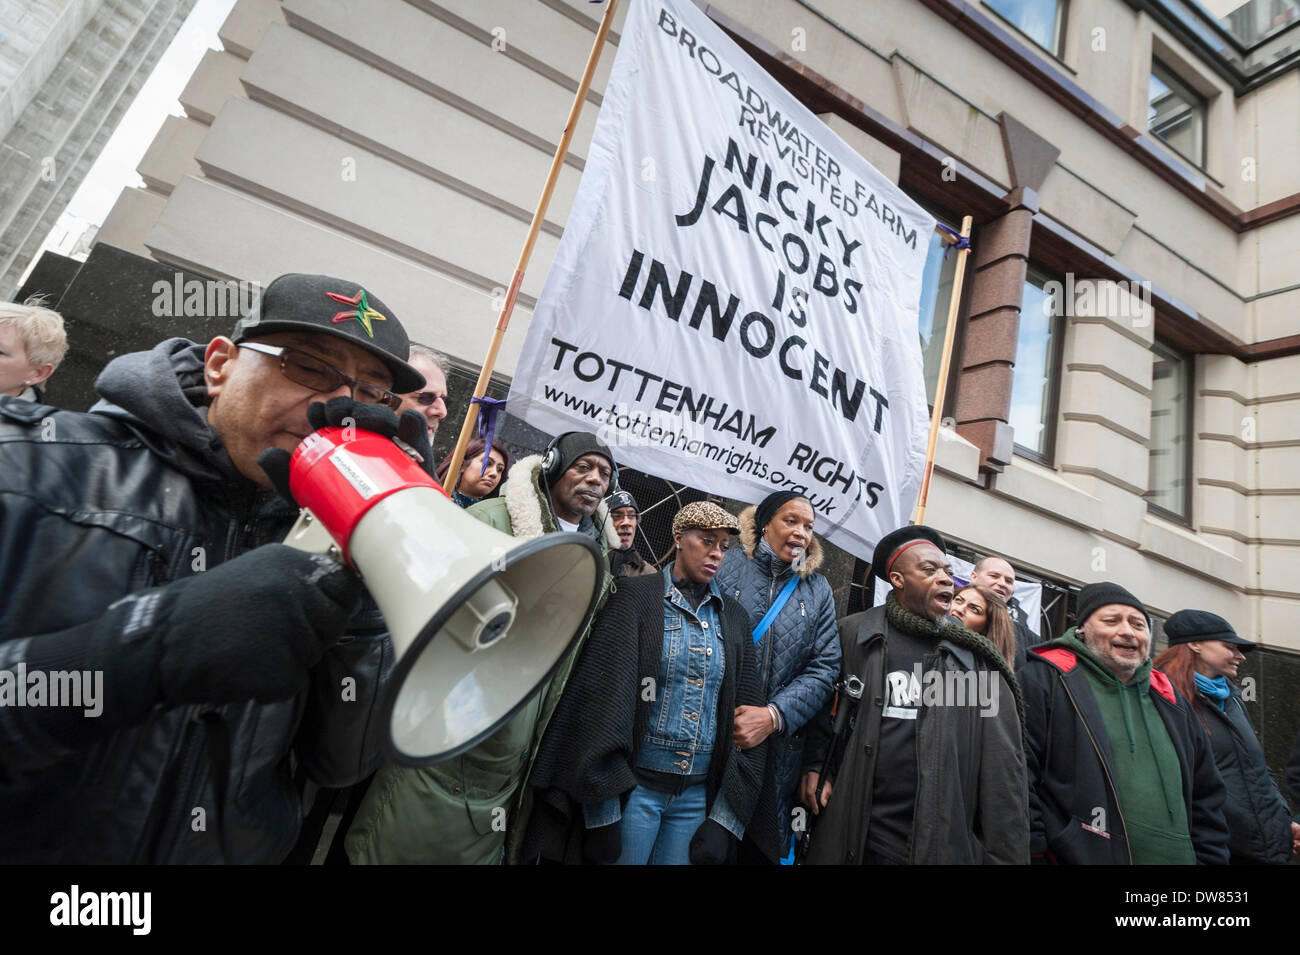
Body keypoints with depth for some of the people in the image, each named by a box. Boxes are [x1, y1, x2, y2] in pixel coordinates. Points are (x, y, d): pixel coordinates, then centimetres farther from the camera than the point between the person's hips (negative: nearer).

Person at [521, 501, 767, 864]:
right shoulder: (635, 597, -6)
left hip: (699, 794, 3)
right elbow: (603, 694, -10)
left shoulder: (734, 617, 6)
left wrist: (726, 817, 2)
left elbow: (745, 710, 6)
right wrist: (602, 808, -13)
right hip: (633, 784, -3)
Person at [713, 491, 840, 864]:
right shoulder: (727, 565, -2)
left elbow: (824, 667, 2)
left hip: (777, 748, 3)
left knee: (758, 849, 13)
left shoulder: (818, 591, 9)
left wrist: (773, 715, -12)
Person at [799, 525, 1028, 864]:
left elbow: (1002, 772, -1)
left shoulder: (976, 660, 1)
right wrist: (814, 764, -3)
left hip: (944, 845, 1)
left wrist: (1007, 856, -5)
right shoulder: (852, 634, -2)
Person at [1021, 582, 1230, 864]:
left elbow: (1206, 796, 20)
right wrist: (1032, 853, -21)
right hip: (1076, 855, -6)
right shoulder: (1043, 679, -9)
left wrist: (1209, 858, 9)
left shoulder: (1169, 700, 16)